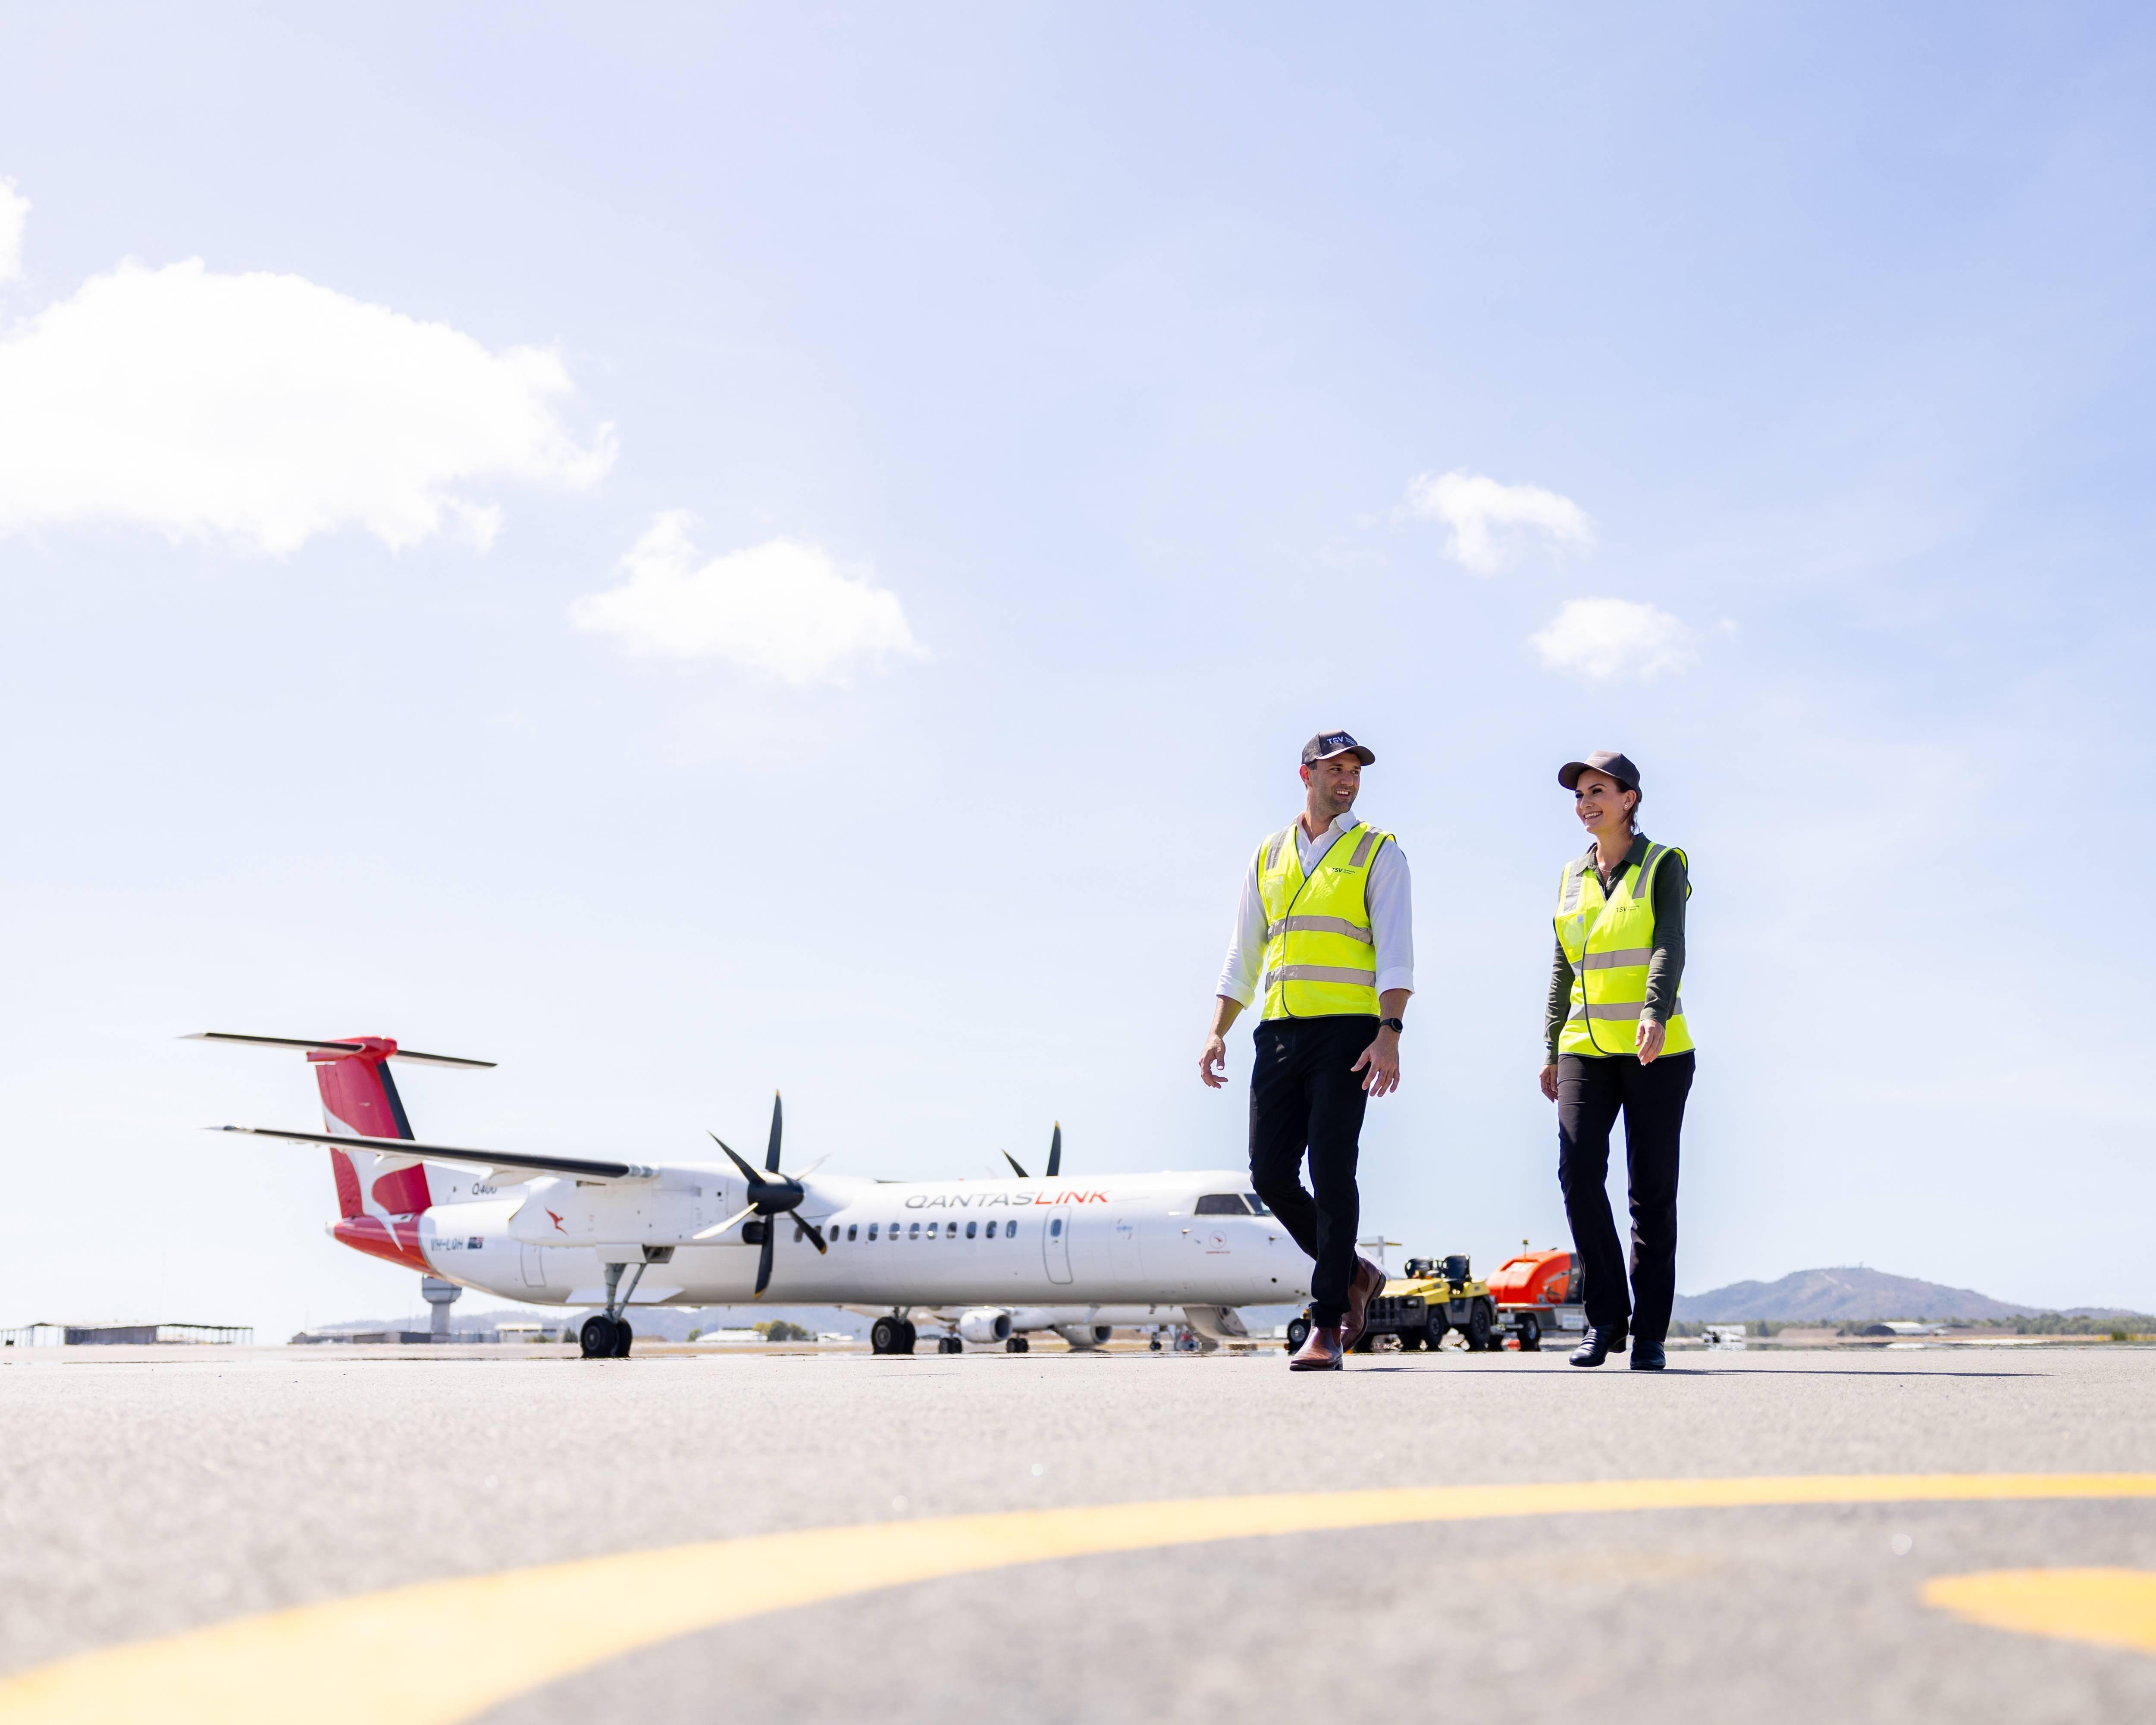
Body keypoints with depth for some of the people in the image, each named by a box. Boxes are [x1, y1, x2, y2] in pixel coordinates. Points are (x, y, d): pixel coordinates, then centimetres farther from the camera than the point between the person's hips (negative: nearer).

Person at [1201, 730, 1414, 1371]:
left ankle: (1327, 1326, -8)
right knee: (1270, 1174, 0)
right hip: (1279, 1031, 5)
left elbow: (1395, 952, -6)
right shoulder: (1269, 856, 18)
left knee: (1330, 1171, -11)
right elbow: (1243, 956, 20)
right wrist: (1216, 1031, 8)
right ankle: (1351, 1273, 22)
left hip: (1347, 1030, -5)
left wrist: (1390, 1034, -19)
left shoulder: (1378, 852, 5)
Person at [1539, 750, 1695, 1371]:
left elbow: (1670, 948, -13)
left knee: (1651, 1190, -2)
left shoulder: (1663, 866, 1)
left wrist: (1655, 1014, -29)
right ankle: (1606, 1318, -4)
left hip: (1657, 1049, -3)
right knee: (1579, 1170, -14)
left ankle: (1650, 1333, 6)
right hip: (1588, 1048, 3)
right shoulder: (1573, 877, 15)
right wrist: (1553, 1048, 13)